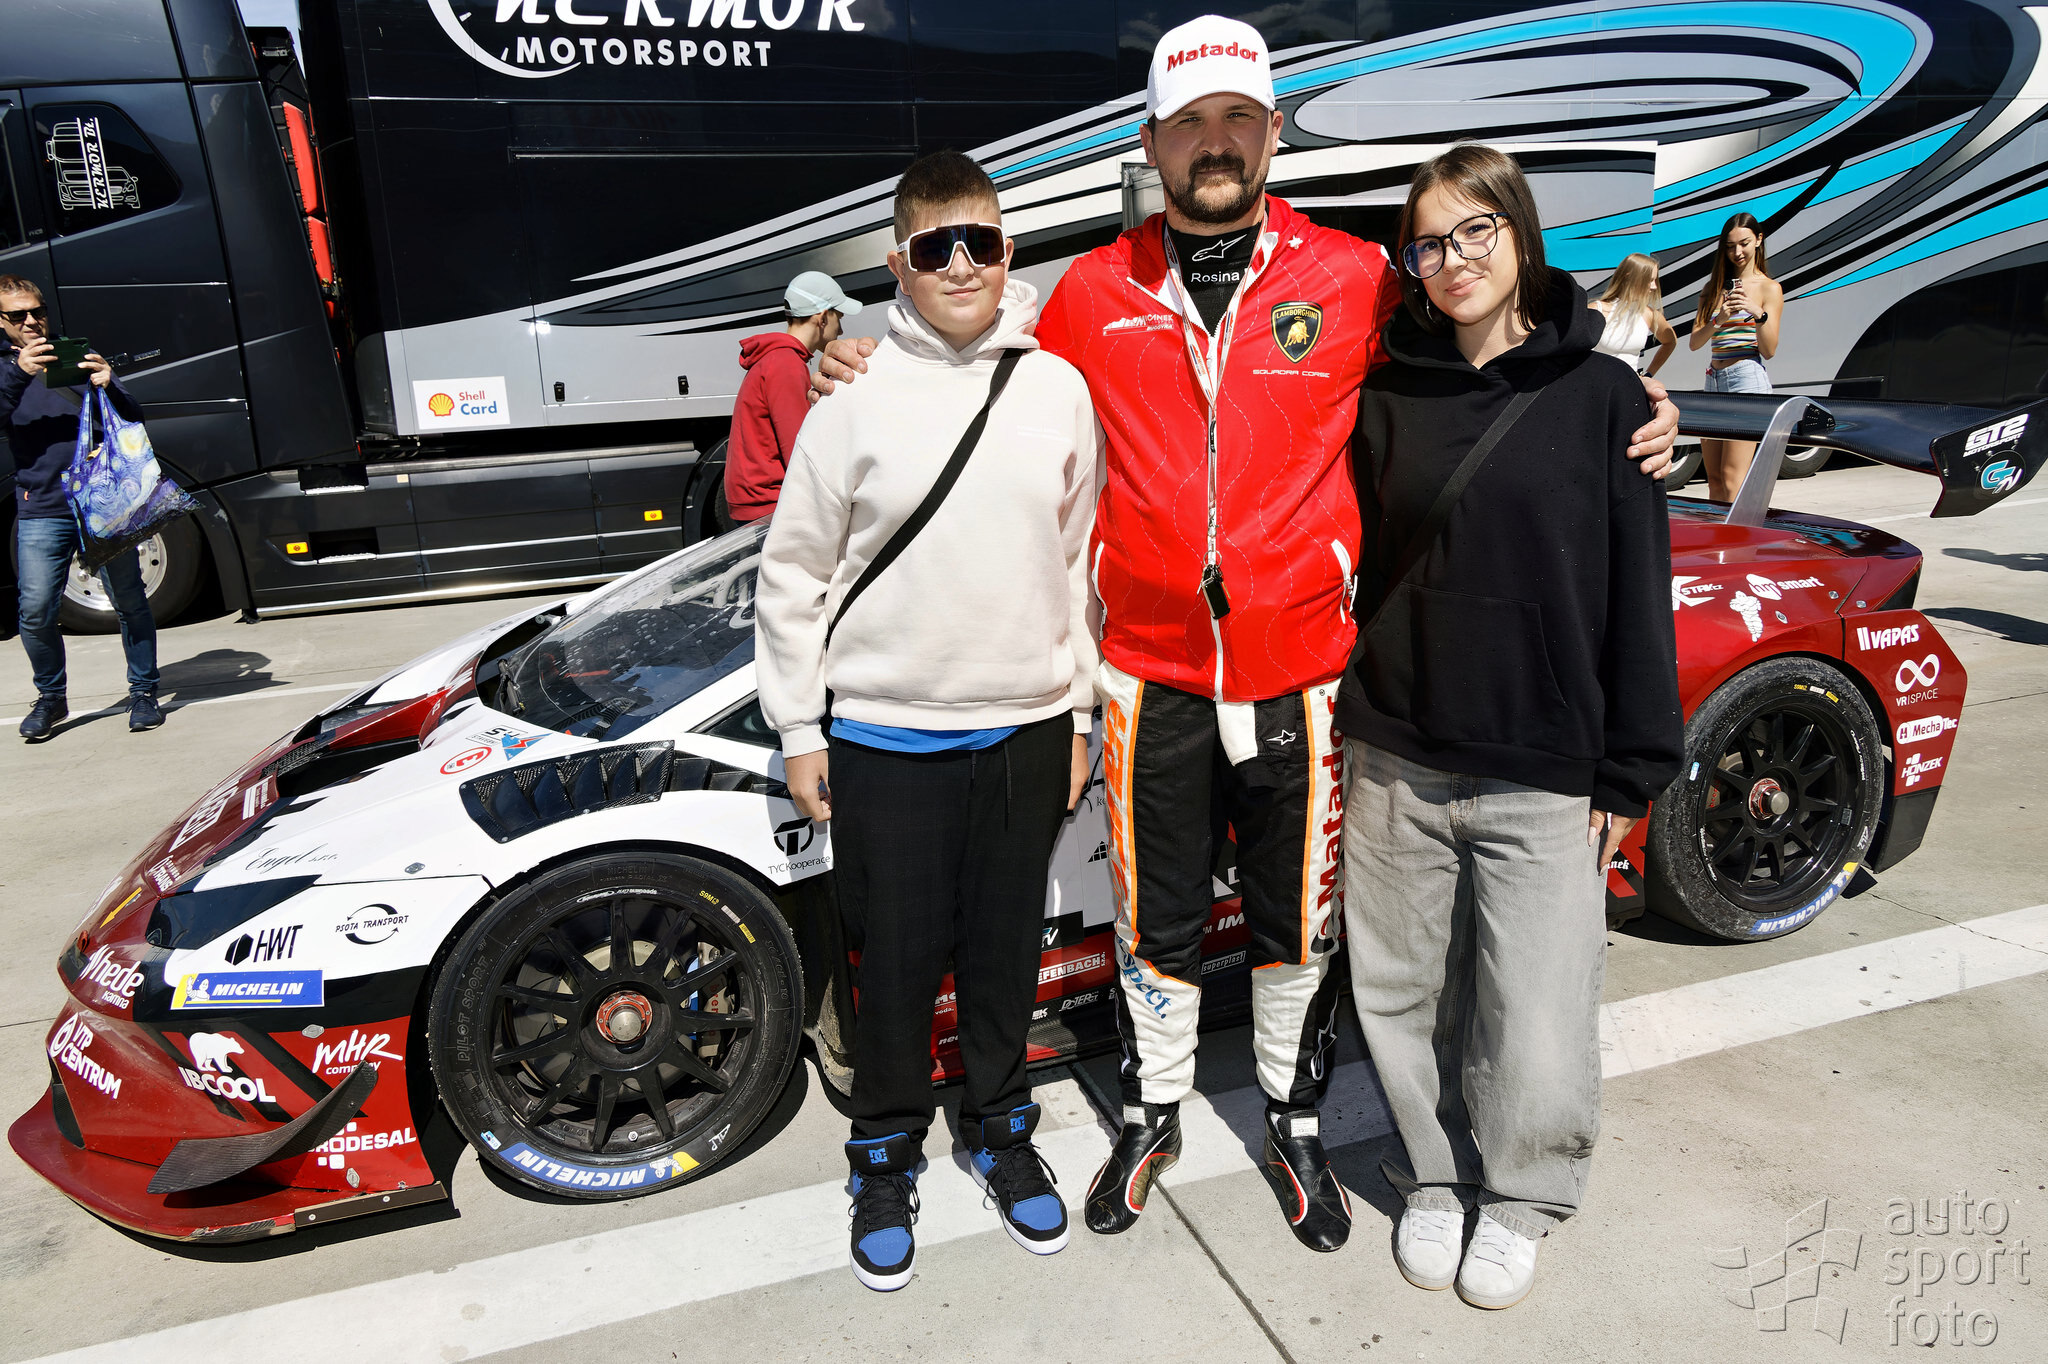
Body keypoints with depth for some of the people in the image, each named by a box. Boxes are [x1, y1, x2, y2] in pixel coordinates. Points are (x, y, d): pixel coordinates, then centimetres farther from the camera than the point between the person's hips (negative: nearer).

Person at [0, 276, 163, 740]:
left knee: (130, 602, 0)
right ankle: (50, 698, 14)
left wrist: (109, 385, -15)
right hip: (40, 513, 0)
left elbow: (134, 420, 6)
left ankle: (143, 693, 12)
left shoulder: (79, 357, 14)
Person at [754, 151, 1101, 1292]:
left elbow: (1080, 562, 8)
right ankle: (888, 1155, 32)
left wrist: (1081, 709, 9)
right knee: (899, 960, 10)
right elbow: (794, 572, 0)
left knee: (1009, 951, 15)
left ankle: (1001, 1131, 37)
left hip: (1027, 728, 2)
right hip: (886, 737, -2)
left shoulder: (1060, 389, 3)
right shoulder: (856, 399, -5)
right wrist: (799, 730, -1)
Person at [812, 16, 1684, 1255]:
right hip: (1150, 676, 1)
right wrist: (878, 375, 1)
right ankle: (1154, 1115, 40)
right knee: (1155, 920, 16)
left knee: (1299, 920, 16)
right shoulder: (1096, 292, 2)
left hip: (1302, 675, 0)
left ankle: (1297, 1124, 40)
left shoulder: (1356, 278, -2)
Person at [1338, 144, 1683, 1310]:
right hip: (1396, 765, 3)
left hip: (1545, 778, -2)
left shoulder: (1602, 394, 0)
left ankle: (1521, 1202, 29)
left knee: (1538, 1029, 1)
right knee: (1407, 998, 12)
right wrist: (1352, 718, 8)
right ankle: (1438, 1180, 35)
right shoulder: (1391, 398, 7)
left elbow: (1639, 594, 0)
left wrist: (1627, 773, -2)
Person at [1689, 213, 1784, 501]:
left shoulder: (1769, 288, 2)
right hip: (1714, 381, 6)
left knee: (1732, 479, -14)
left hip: (1748, 379, -6)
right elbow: (1694, 342, 6)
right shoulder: (1714, 287, 16)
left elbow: (1769, 350, -4)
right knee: (1714, 479, 7)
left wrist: (1759, 313, -20)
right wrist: (1718, 321, -13)